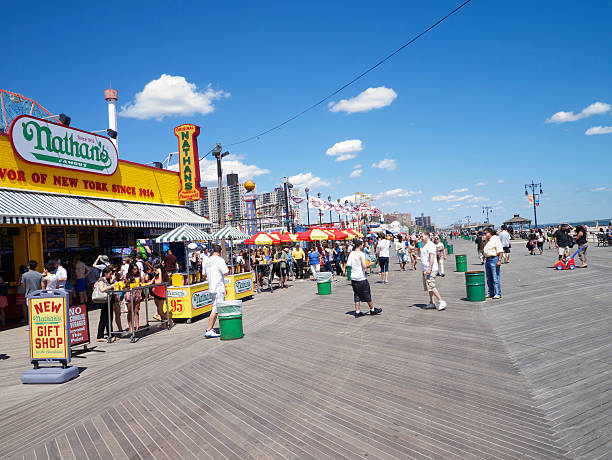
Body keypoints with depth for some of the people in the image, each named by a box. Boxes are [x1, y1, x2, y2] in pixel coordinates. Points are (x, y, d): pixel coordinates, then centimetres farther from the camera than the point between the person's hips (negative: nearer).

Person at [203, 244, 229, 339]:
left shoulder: (207, 261, 12)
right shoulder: (220, 260, -12)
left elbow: (205, 274, 19)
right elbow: (226, 272, -16)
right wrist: (226, 266, 2)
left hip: (211, 288, 8)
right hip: (219, 288, -8)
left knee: (215, 308, 17)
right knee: (215, 309, -7)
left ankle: (211, 328, 20)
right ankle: (209, 331, -8)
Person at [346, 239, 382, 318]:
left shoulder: (351, 253, 3)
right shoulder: (361, 254, -15)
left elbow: (348, 264, 2)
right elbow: (364, 266, -21)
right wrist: (369, 264, -4)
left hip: (353, 278, 6)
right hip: (361, 278, -6)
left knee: (357, 295, 11)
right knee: (367, 294, 9)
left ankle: (357, 312, 11)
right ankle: (372, 309, 23)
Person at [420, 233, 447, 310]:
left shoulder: (431, 245, -12)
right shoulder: (424, 245, 18)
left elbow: (432, 257, -22)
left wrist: (429, 269, -27)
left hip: (430, 269, -10)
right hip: (425, 269, 10)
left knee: (431, 287, -14)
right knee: (428, 287, 11)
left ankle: (441, 301, -9)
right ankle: (432, 303, 17)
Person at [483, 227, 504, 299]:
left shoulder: (496, 239, -10)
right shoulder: (486, 240, 16)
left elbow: (500, 251, -17)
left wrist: (499, 260, -22)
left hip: (494, 259, -9)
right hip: (487, 259, 9)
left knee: (495, 278, -8)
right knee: (489, 278, 10)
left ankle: (498, 294, -5)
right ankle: (491, 293, 17)